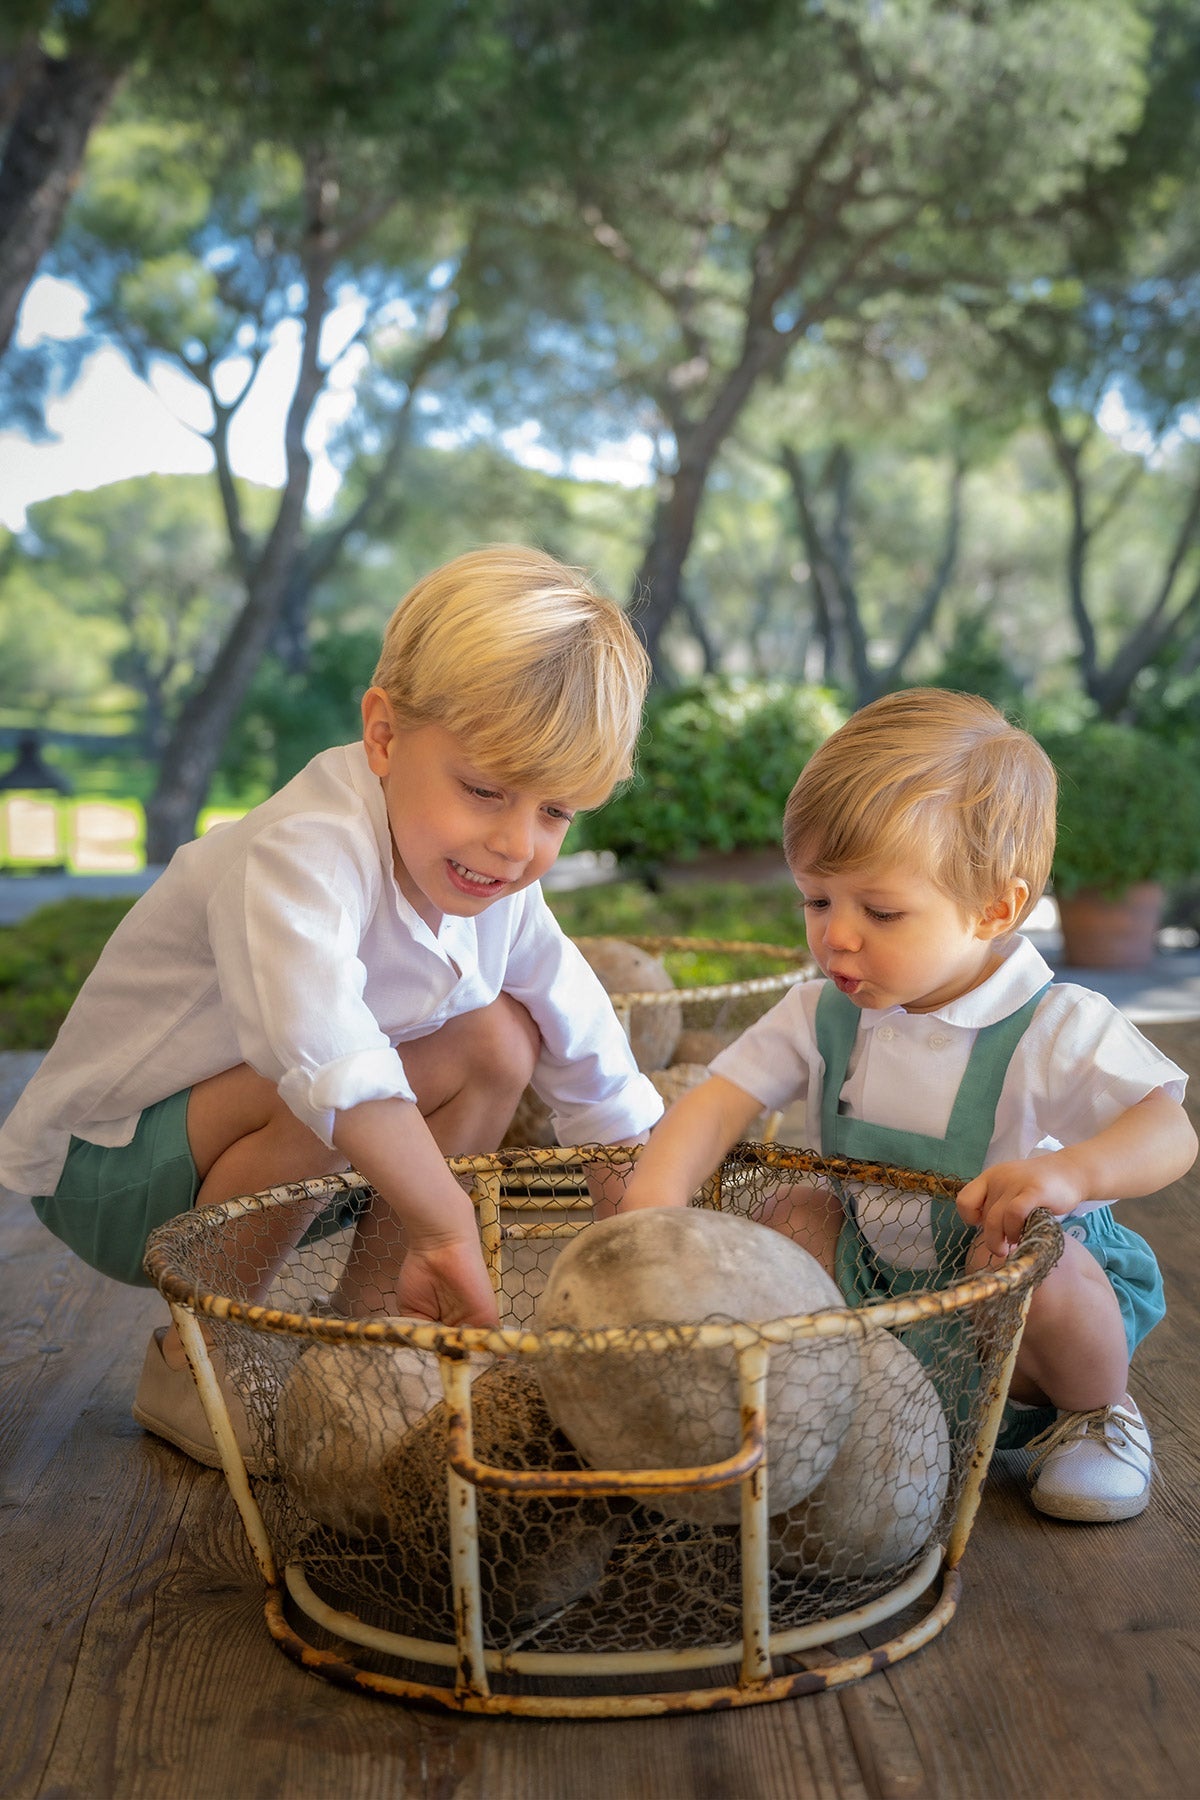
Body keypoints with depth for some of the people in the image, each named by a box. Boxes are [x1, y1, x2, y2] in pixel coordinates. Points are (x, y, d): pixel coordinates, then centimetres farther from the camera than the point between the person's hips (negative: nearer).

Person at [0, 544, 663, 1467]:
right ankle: (189, 1362, -12)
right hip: (104, 1165, -7)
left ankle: (368, 1307, 4)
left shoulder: (499, 887, -7)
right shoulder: (306, 852, -33)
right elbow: (320, 1047, -51)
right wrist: (450, 1229, -48)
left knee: (500, 1042, -6)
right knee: (318, 1099, -35)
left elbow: (599, 1075, 1)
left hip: (237, 1156, 7)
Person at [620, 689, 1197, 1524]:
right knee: (799, 1213, -13)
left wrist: (1068, 1172, -49)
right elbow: (719, 1101, -15)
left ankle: (1095, 1412, -1)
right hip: (880, 1283, 4)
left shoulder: (1057, 1030, -22)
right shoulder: (823, 1014, -9)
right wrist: (657, 1191, -35)